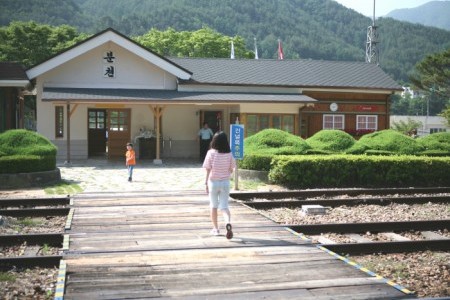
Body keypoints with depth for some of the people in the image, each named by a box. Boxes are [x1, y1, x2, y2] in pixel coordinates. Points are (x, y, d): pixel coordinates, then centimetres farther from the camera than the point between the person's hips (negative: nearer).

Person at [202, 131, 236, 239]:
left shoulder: (211, 153, -10)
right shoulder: (229, 154, -4)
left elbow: (208, 169, -9)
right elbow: (231, 170, 3)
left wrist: (206, 183, -3)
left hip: (213, 182, -1)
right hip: (225, 182, 1)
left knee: (214, 206, 15)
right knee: (224, 206, 4)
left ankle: (215, 229, 23)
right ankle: (228, 222, -23)